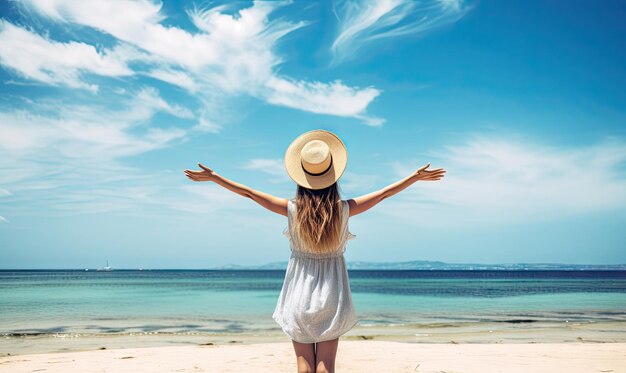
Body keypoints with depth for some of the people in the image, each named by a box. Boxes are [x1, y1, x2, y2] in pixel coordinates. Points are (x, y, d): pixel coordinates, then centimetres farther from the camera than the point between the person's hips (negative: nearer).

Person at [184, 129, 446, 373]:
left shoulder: (293, 210, -13)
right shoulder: (343, 210, -12)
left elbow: (248, 192, -7)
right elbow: (385, 193, -3)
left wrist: (212, 177, 3)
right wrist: (417, 177, 8)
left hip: (299, 293, 0)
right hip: (331, 295, 0)